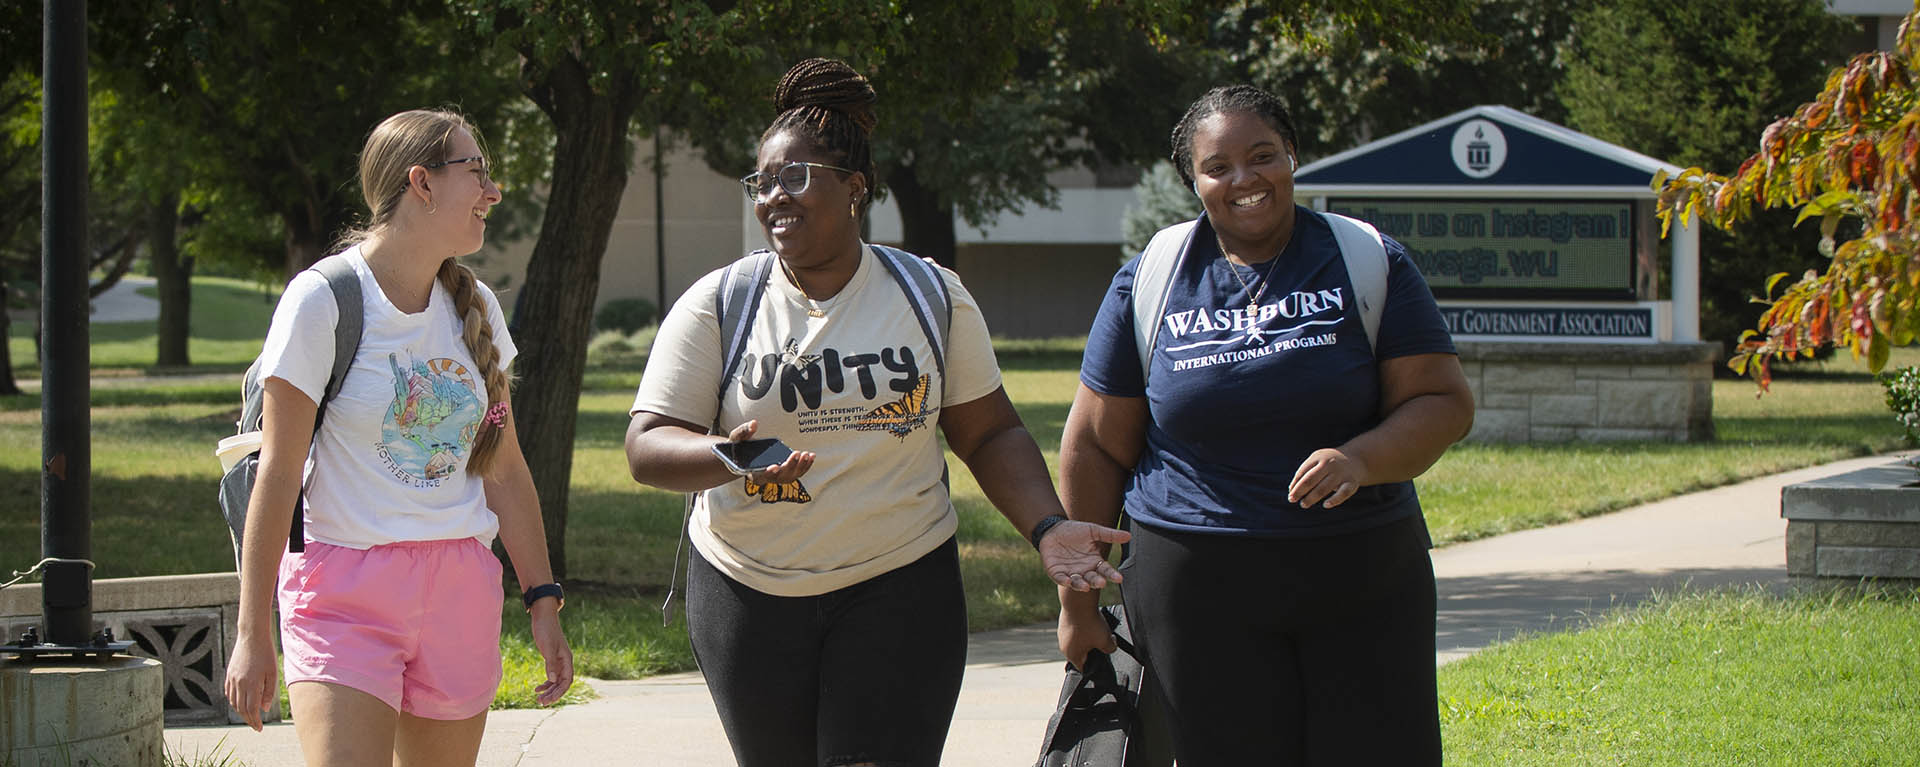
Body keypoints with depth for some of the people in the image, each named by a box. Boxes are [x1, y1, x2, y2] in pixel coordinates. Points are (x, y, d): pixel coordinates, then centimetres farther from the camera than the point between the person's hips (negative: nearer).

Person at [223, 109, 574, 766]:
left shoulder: (475, 308, 10)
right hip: (346, 586, -5)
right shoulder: (323, 300, -8)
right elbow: (279, 472, -8)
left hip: (461, 589, 6)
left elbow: (504, 469, 15)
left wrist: (543, 602, 11)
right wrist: (253, 634, -9)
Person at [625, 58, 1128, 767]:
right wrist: (729, 458, -28)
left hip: (899, 592, -1)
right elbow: (648, 447, -7)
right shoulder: (715, 305, -1)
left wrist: (1047, 527, -10)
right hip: (749, 595, 1)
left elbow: (990, 434, 7)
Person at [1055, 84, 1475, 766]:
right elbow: (1096, 446, 9)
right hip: (1199, 592, 0)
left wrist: (1360, 460, -21)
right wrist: (1078, 601, 8)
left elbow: (1445, 402, -1)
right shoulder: (1148, 283, 6)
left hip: (1364, 581, 0)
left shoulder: (1370, 264, 4)